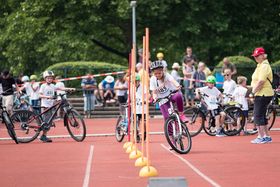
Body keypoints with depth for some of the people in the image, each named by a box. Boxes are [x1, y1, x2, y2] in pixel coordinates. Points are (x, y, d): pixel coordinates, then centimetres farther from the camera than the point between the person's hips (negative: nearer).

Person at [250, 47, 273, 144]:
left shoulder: (264, 66, -15)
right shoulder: (260, 65, 18)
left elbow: (261, 81, -23)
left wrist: (253, 92, -16)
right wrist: (254, 90, 9)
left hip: (263, 94, -11)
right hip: (261, 94, 11)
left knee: (258, 116, -9)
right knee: (262, 116, 15)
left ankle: (261, 137, -7)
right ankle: (267, 136, 21)